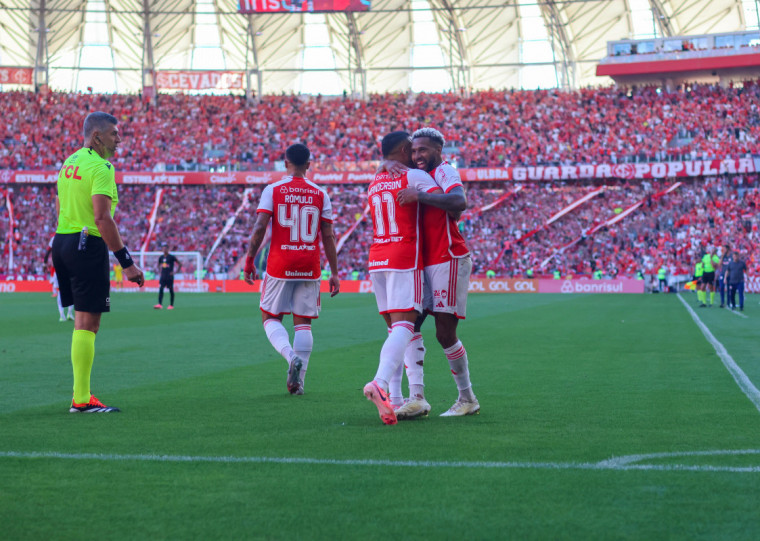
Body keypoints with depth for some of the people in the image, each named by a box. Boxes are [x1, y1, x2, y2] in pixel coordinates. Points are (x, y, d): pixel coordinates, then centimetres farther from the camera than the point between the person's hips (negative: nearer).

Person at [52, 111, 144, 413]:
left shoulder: (69, 162, 15)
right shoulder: (101, 167, -13)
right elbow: (102, 218, -21)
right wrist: (127, 263, -20)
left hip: (61, 241, 9)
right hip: (88, 246, -9)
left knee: (82, 320, 15)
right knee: (87, 322, -6)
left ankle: (82, 394, 16)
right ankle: (81, 399, -6)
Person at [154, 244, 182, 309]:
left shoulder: (171, 257, -6)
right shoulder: (161, 257, 9)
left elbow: (180, 264, -2)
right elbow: (158, 265, 28)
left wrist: (175, 272, -6)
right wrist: (160, 272, 15)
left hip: (169, 276, -4)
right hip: (162, 276, 4)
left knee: (171, 290, 2)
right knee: (160, 289, -9)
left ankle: (171, 305, 9)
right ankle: (160, 304, -14)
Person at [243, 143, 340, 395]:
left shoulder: (273, 190, -1)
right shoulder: (320, 194, 6)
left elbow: (259, 227, -10)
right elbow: (328, 237, 4)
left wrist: (249, 260, -3)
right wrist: (334, 272, 8)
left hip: (280, 266, -2)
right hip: (309, 268, 2)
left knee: (271, 318, 9)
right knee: (303, 322, 7)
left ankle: (291, 355, -18)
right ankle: (298, 381, 0)